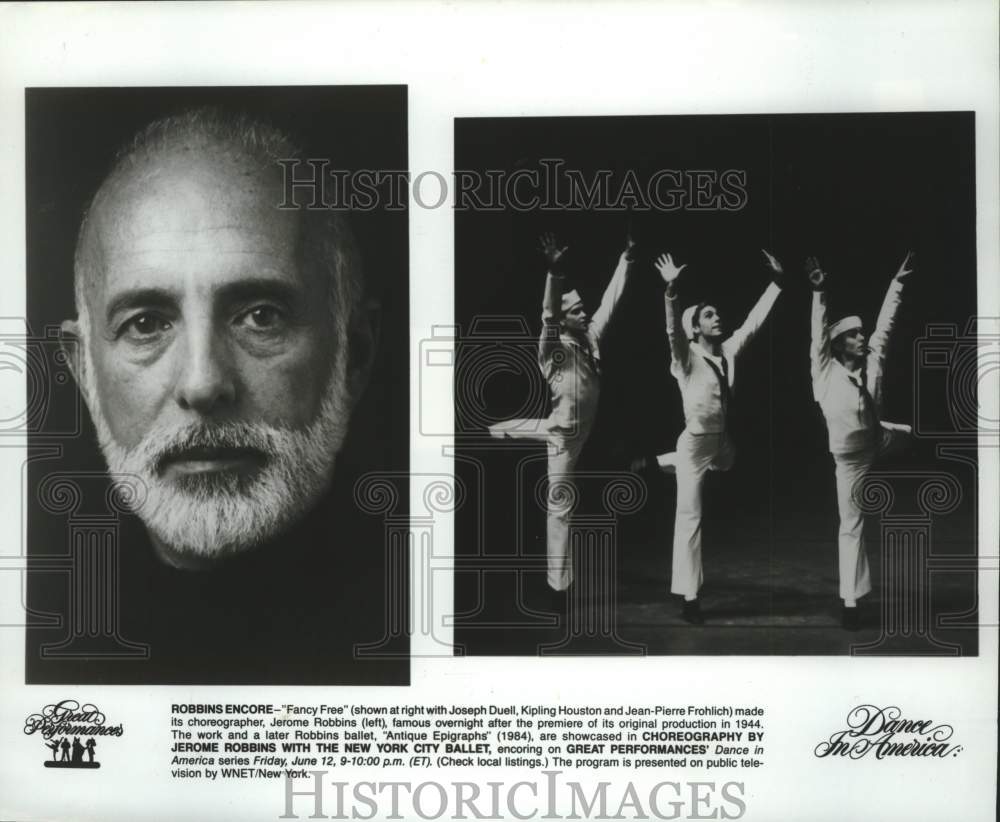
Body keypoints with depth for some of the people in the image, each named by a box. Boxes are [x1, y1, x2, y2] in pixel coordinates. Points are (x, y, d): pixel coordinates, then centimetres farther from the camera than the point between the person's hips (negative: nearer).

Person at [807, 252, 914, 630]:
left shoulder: (872, 362, -9)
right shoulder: (826, 372, -21)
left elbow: (885, 323, -7)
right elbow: (818, 335, -32)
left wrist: (898, 282, -11)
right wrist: (819, 293, -42)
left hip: (880, 442, 5)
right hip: (851, 459, -5)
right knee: (851, 527, 0)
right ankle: (850, 603, 9)